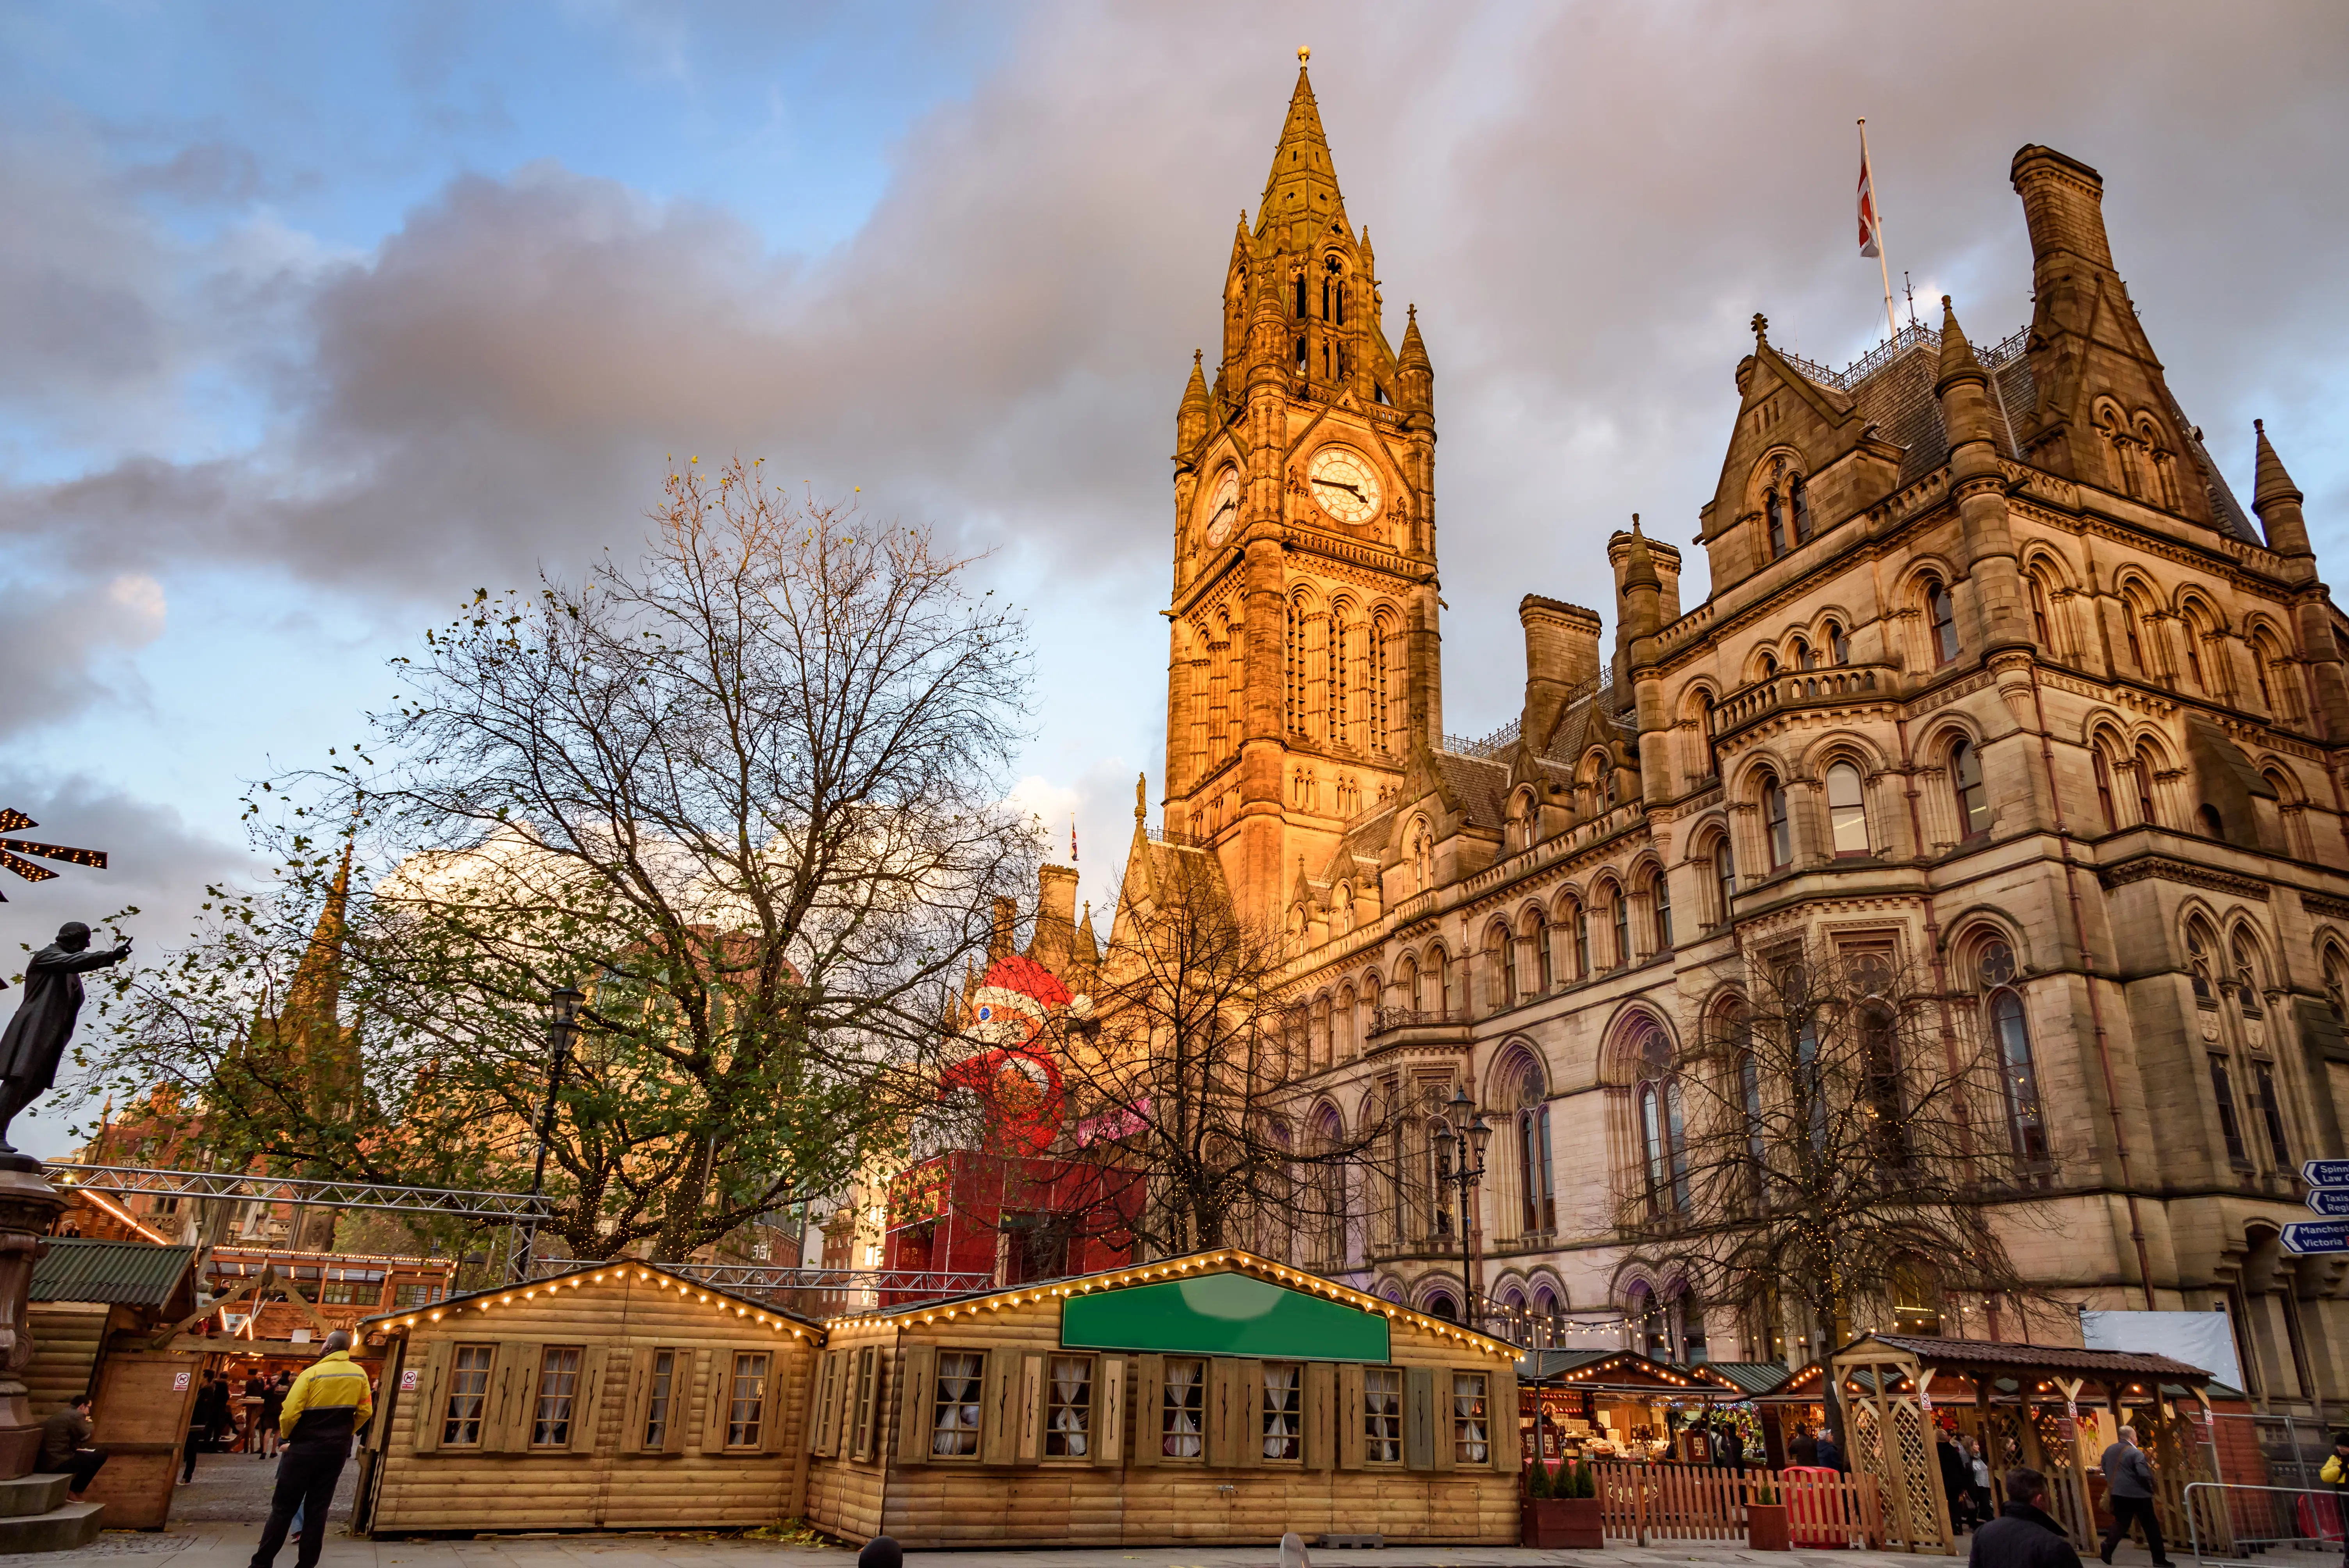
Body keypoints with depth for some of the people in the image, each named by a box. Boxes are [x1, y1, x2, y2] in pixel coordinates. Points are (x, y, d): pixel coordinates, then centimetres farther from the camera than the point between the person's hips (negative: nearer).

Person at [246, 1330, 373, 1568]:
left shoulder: (312, 1374, -13)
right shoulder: (359, 1375, 2)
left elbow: (289, 1414, -16)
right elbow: (365, 1412, 4)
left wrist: (286, 1436, 4)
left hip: (305, 1448, -4)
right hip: (337, 1450, 4)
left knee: (283, 1507, 7)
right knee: (318, 1508, 9)